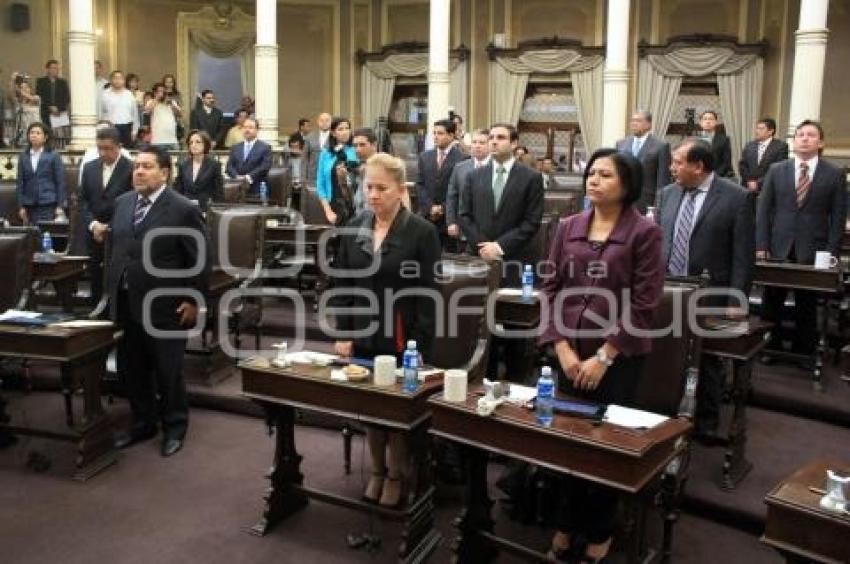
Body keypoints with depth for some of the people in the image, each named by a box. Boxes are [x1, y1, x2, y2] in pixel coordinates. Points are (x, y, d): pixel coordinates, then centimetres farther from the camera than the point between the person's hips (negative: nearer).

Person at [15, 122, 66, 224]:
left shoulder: (53, 156, 1)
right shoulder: (23, 156, 10)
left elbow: (60, 182, -1)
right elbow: (20, 182, 10)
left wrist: (60, 206, -6)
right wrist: (21, 206, 4)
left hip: (48, 204, -3)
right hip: (30, 204, 3)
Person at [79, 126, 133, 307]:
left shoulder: (132, 169, -6)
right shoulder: (89, 167, 11)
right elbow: (83, 200, 11)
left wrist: (112, 229, -13)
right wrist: (93, 224, -6)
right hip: (95, 238, 5)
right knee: (97, 287, 9)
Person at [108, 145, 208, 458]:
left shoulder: (184, 209, -12)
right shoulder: (122, 203, 8)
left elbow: (199, 261, -11)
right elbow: (115, 248, 16)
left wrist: (193, 301, -12)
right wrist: (112, 289, 13)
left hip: (163, 305, -6)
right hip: (125, 303, 6)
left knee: (168, 372, 6)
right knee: (131, 370, 15)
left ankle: (174, 428, 25)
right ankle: (142, 423, 34)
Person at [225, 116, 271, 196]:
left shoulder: (265, 147, 4)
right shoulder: (235, 147, 19)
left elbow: (265, 167, -7)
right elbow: (229, 166, 11)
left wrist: (249, 177, -17)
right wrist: (237, 177, -10)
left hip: (256, 190, -3)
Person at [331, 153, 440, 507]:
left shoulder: (422, 232, -10)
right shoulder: (354, 228, 3)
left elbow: (427, 295, -11)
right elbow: (342, 285, 7)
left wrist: (421, 347, -15)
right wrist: (342, 334, 0)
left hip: (402, 340, -4)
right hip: (364, 337, 4)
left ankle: (396, 475, 29)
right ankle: (377, 470, 34)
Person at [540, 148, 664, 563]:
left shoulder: (644, 232, -7)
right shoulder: (568, 228, 5)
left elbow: (643, 303, -10)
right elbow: (551, 289, 4)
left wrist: (604, 356, -13)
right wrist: (561, 347, -7)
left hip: (618, 358, -3)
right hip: (568, 353, 4)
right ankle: (568, 523, 31)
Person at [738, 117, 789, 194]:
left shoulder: (781, 146, -4)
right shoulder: (750, 145, 13)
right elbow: (742, 165, 11)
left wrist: (759, 183, -14)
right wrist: (749, 181, -4)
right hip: (749, 188, 4)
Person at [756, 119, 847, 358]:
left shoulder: (835, 174, 2)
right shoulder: (776, 170, 6)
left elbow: (838, 217, 1)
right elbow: (764, 210, 5)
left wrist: (831, 252, -7)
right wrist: (761, 246, -3)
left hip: (812, 251, -1)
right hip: (778, 248, 1)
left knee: (806, 305, 7)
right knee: (772, 302, 7)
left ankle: (804, 352, 19)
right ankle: (771, 347, 21)